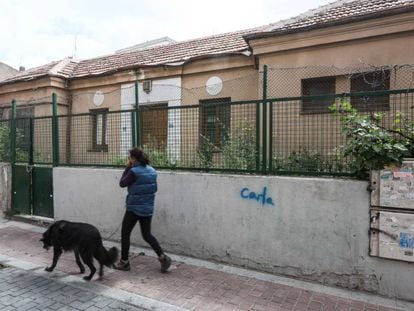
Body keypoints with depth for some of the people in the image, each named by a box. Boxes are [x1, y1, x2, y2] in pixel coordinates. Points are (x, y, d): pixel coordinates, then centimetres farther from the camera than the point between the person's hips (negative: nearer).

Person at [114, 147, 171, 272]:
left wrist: (127, 168, -1)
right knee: (147, 235, 15)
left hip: (134, 208, -6)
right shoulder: (152, 171, 4)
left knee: (125, 234, 12)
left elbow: (122, 183, -5)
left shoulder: (134, 172, -17)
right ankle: (162, 257, 1)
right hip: (148, 208, 7)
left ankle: (124, 262, 22)